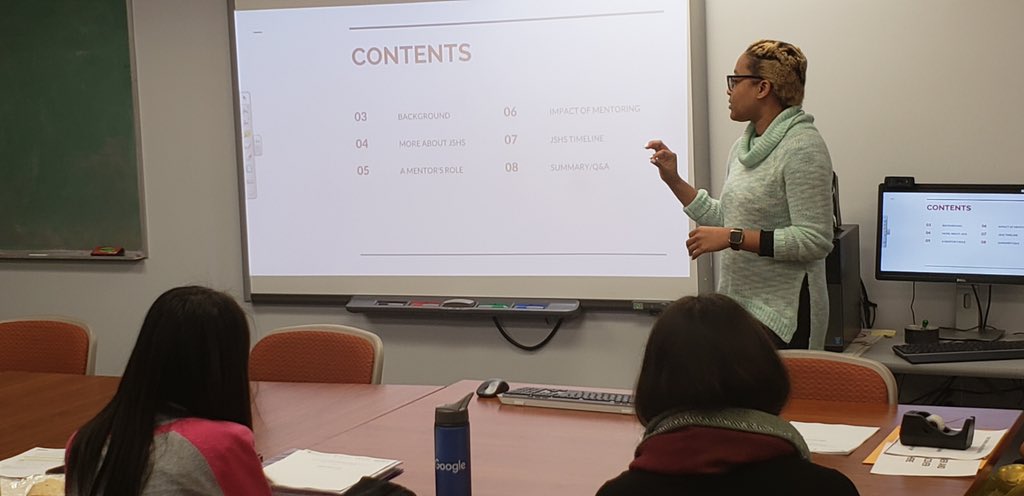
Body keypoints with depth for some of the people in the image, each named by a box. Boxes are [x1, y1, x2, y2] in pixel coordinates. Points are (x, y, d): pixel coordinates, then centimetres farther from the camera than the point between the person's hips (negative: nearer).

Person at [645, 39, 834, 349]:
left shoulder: (802, 147, -13)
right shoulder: (743, 147, 13)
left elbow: (815, 240, -19)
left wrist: (734, 238, -20)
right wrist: (674, 180, 14)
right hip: (738, 306, 8)